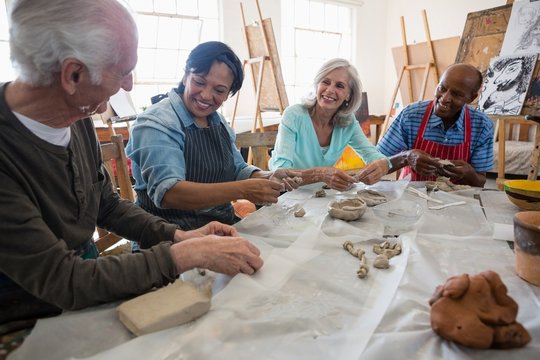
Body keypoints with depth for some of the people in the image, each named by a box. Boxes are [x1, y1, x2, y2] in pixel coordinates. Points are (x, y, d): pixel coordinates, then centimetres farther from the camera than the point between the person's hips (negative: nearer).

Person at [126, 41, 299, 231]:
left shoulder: (219, 123, 10)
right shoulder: (156, 123, -14)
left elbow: (237, 170, 17)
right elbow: (166, 193, -26)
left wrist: (267, 177, -5)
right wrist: (243, 190, -32)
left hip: (225, 225, 7)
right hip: (173, 235, -7)